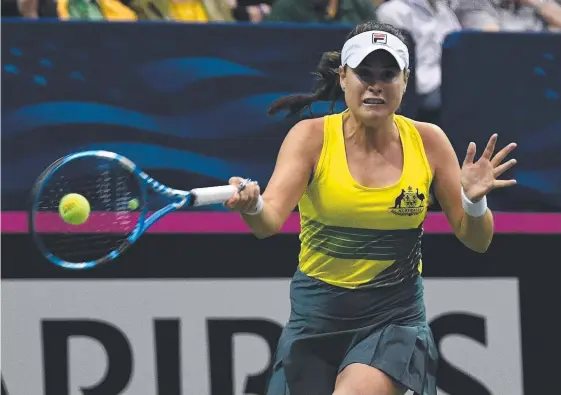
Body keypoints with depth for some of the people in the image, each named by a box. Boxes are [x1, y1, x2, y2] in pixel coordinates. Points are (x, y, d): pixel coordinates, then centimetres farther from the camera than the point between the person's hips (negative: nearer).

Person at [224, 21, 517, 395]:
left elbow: (477, 240, 1)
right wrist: (252, 206, -44)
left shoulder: (428, 141, -3)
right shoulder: (312, 137, -7)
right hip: (317, 317, 1)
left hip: (396, 319, -1)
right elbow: (270, 221, -21)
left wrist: (474, 201, -20)